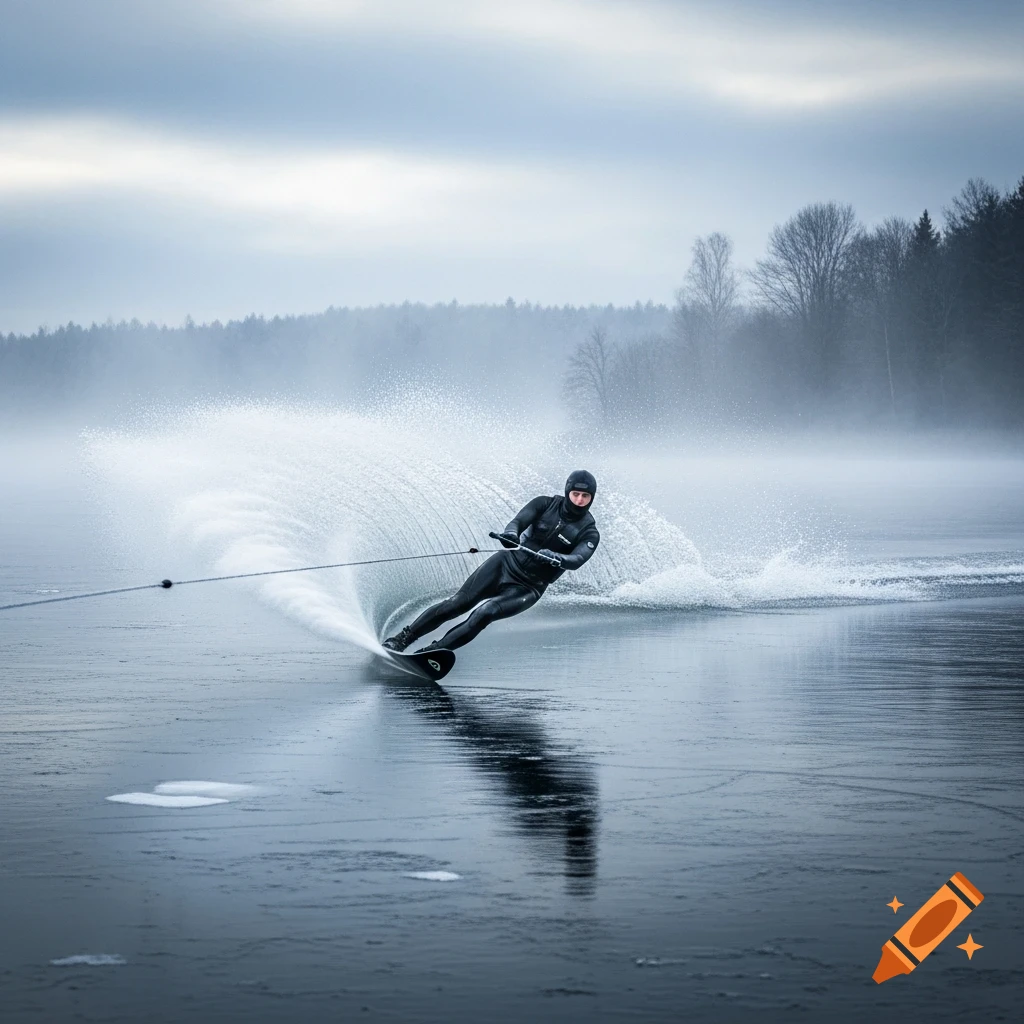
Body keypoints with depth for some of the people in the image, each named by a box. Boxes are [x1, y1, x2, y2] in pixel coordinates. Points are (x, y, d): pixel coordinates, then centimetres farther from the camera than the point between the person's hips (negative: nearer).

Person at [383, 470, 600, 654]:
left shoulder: (589, 533, -10)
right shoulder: (547, 504, -4)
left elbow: (577, 560, -28)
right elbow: (520, 521, -18)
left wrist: (556, 558, -49)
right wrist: (510, 533, -42)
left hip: (528, 588, -2)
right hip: (506, 564, 2)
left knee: (484, 613, -24)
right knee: (459, 603, -10)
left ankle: (432, 652, -22)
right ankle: (401, 639, 0)